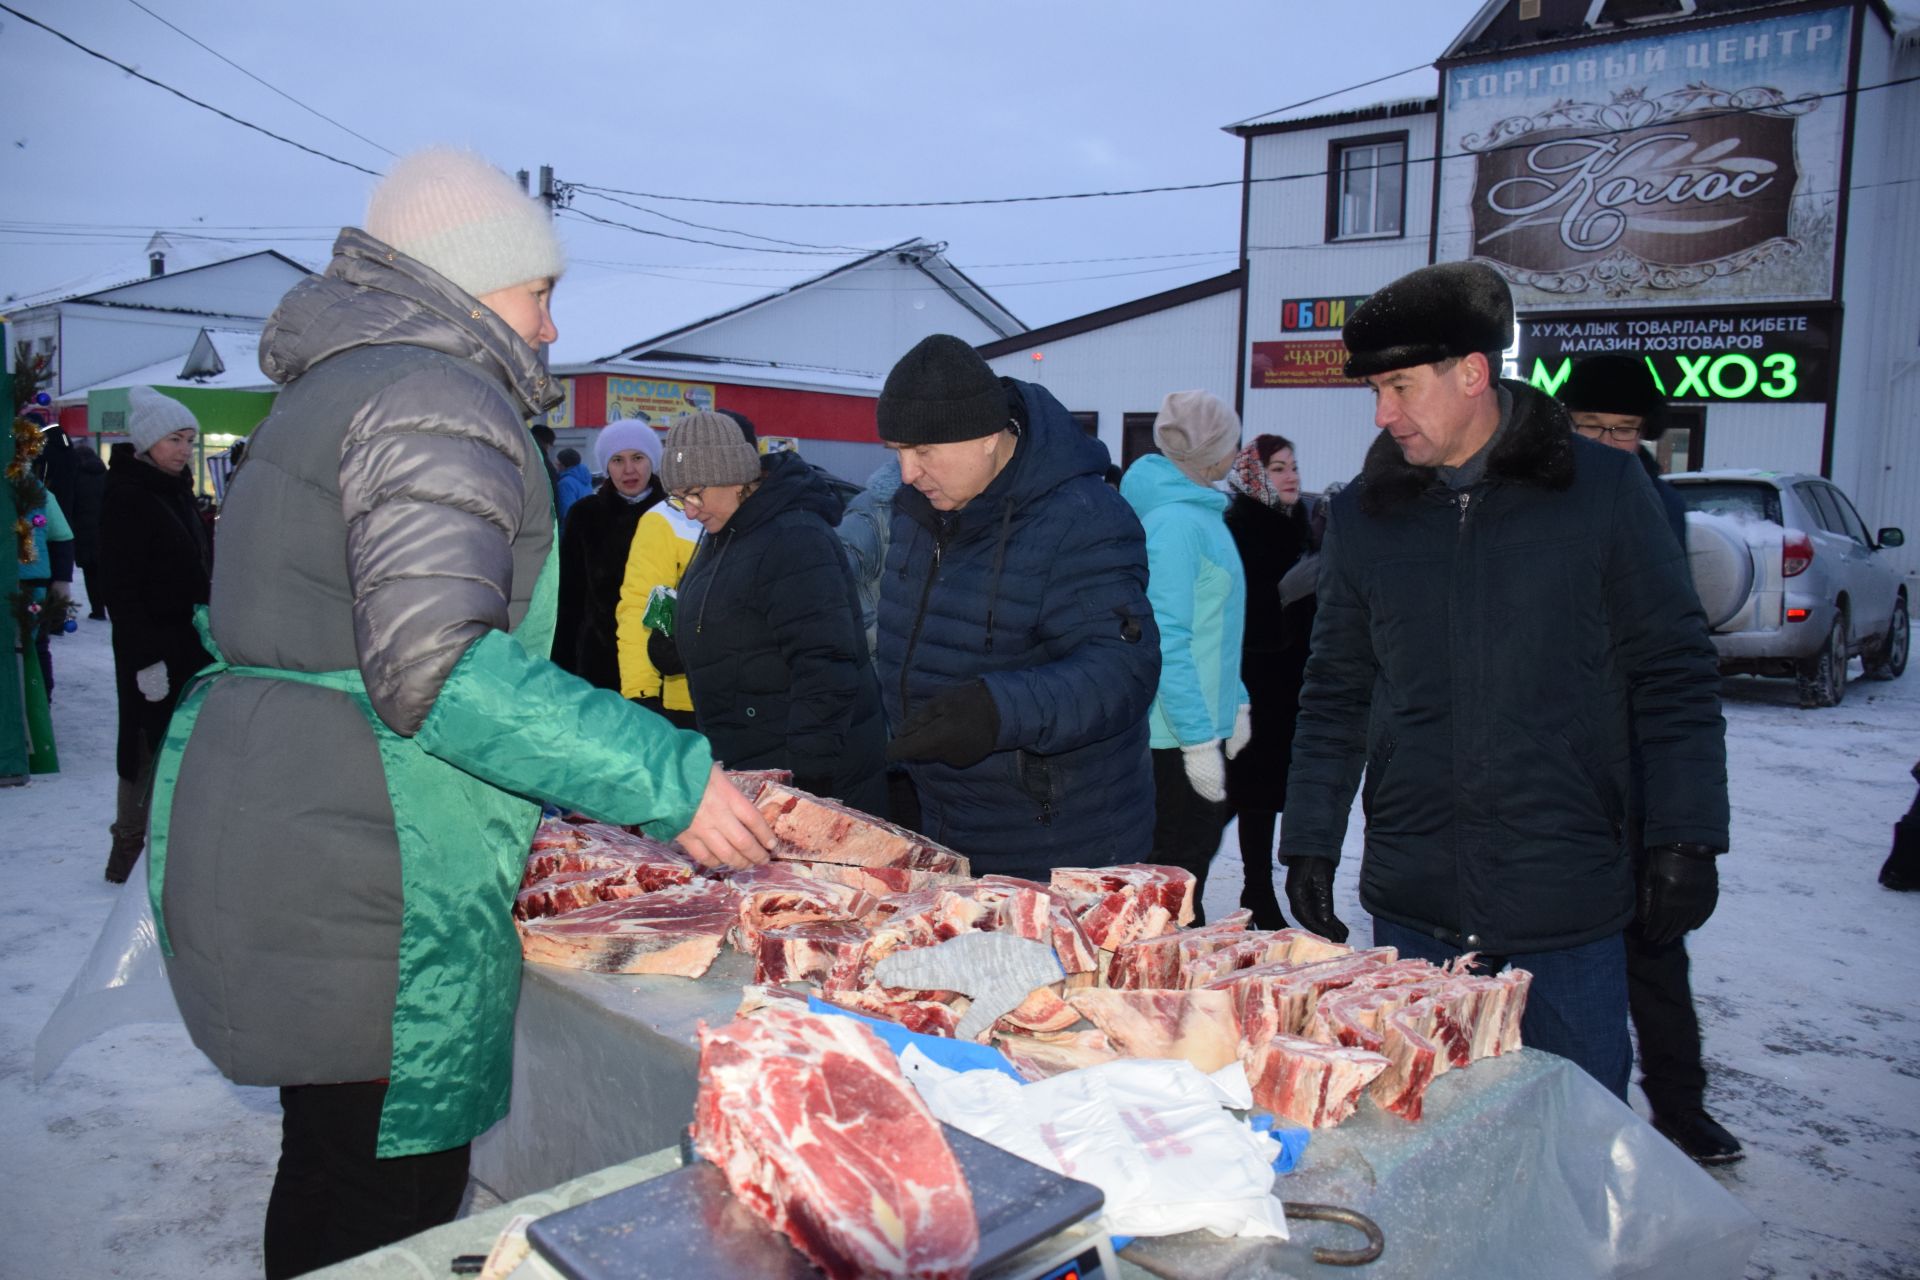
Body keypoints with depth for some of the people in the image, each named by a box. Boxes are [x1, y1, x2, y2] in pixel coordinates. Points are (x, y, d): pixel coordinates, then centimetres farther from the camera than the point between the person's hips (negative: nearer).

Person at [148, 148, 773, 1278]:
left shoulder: (329, 392, 19)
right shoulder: (439, 396, -13)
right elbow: (434, 665, -25)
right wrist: (667, 781, -23)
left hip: (264, 842, 11)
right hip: (365, 891, -10)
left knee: (331, 1184, 22)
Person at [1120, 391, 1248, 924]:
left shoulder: (1201, 513, 14)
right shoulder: (1175, 521, -18)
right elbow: (1166, 640, -23)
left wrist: (1236, 701, 22)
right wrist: (1199, 739, -23)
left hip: (1203, 718, 10)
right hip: (1178, 732, -10)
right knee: (1181, 870, -1)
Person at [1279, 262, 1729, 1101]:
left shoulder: (1605, 490, -3)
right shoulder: (1364, 512, 5)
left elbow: (1675, 678, 1)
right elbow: (1336, 693, 9)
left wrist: (1686, 840, -4)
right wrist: (1309, 842, 5)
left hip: (1567, 906, -2)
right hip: (1412, 907, 3)